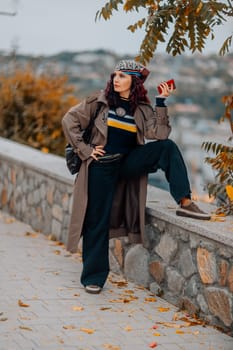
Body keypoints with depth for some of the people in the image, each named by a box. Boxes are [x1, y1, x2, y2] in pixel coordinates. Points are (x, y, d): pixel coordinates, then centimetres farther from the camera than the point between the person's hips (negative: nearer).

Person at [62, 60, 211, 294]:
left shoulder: (142, 109, 1)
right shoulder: (100, 102, -2)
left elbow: (158, 135, -14)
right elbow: (69, 120, -1)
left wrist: (161, 102, -17)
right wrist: (85, 150, -7)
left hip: (129, 164, 1)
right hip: (102, 167, -1)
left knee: (167, 146, -19)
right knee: (97, 220, -1)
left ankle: (184, 202, -28)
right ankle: (93, 277, 13)